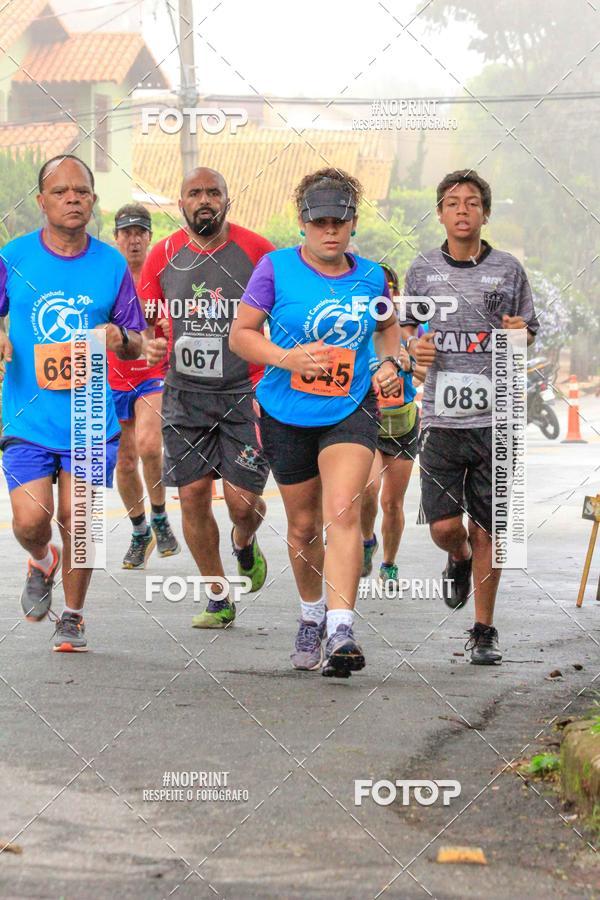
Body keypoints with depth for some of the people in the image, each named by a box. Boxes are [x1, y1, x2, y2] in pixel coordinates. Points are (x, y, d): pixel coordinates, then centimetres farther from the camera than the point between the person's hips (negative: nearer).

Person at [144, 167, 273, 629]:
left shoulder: (257, 251, -4)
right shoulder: (163, 256, 4)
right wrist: (151, 345, -12)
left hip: (246, 394, -3)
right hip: (186, 393, 3)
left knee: (243, 499, -9)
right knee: (193, 494, 0)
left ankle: (245, 544, 28)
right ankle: (219, 599, 16)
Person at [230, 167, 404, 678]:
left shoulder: (370, 277, 2)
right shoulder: (277, 268, -6)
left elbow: (389, 327, 22)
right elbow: (240, 334, -3)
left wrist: (390, 362, 2)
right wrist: (286, 358, -20)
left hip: (351, 411, 0)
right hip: (287, 414, 0)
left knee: (342, 512, -21)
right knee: (303, 526, 11)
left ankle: (341, 631, -28)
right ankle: (312, 615, 38)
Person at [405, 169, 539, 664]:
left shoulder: (508, 269, 4)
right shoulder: (422, 270, 7)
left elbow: (529, 336, 12)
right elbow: (409, 328, 19)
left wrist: (520, 335, -11)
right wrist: (415, 346, -3)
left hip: (494, 419, -1)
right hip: (441, 418, 1)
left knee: (487, 529, 2)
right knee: (444, 526, -5)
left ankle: (484, 628, 14)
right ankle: (460, 559, 32)